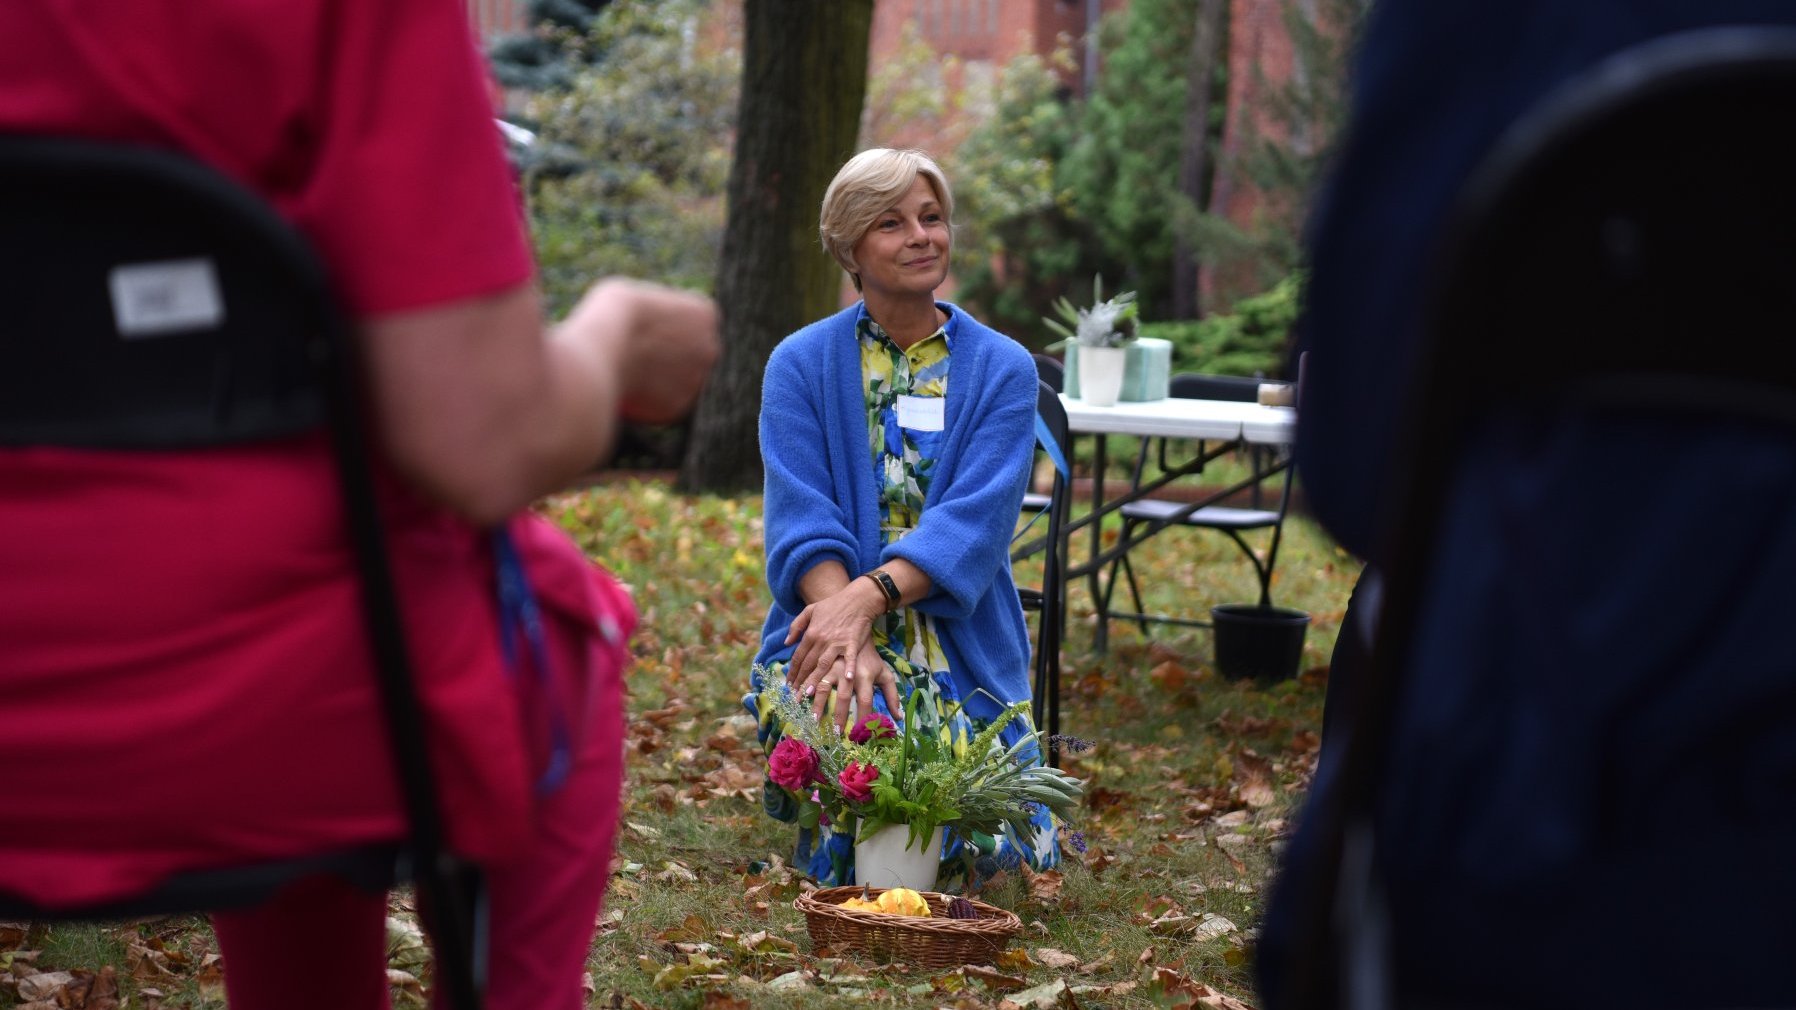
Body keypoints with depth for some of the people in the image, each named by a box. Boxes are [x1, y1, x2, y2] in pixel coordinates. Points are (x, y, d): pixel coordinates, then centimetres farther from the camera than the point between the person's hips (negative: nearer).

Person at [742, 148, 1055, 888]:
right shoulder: (801, 366, 4)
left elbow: (977, 521, -10)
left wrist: (869, 594, -28)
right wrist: (846, 632, -27)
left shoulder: (1004, 370, 4)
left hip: (965, 654, 1)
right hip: (829, 639, -1)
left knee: (990, 852, -18)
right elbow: (800, 521, -8)